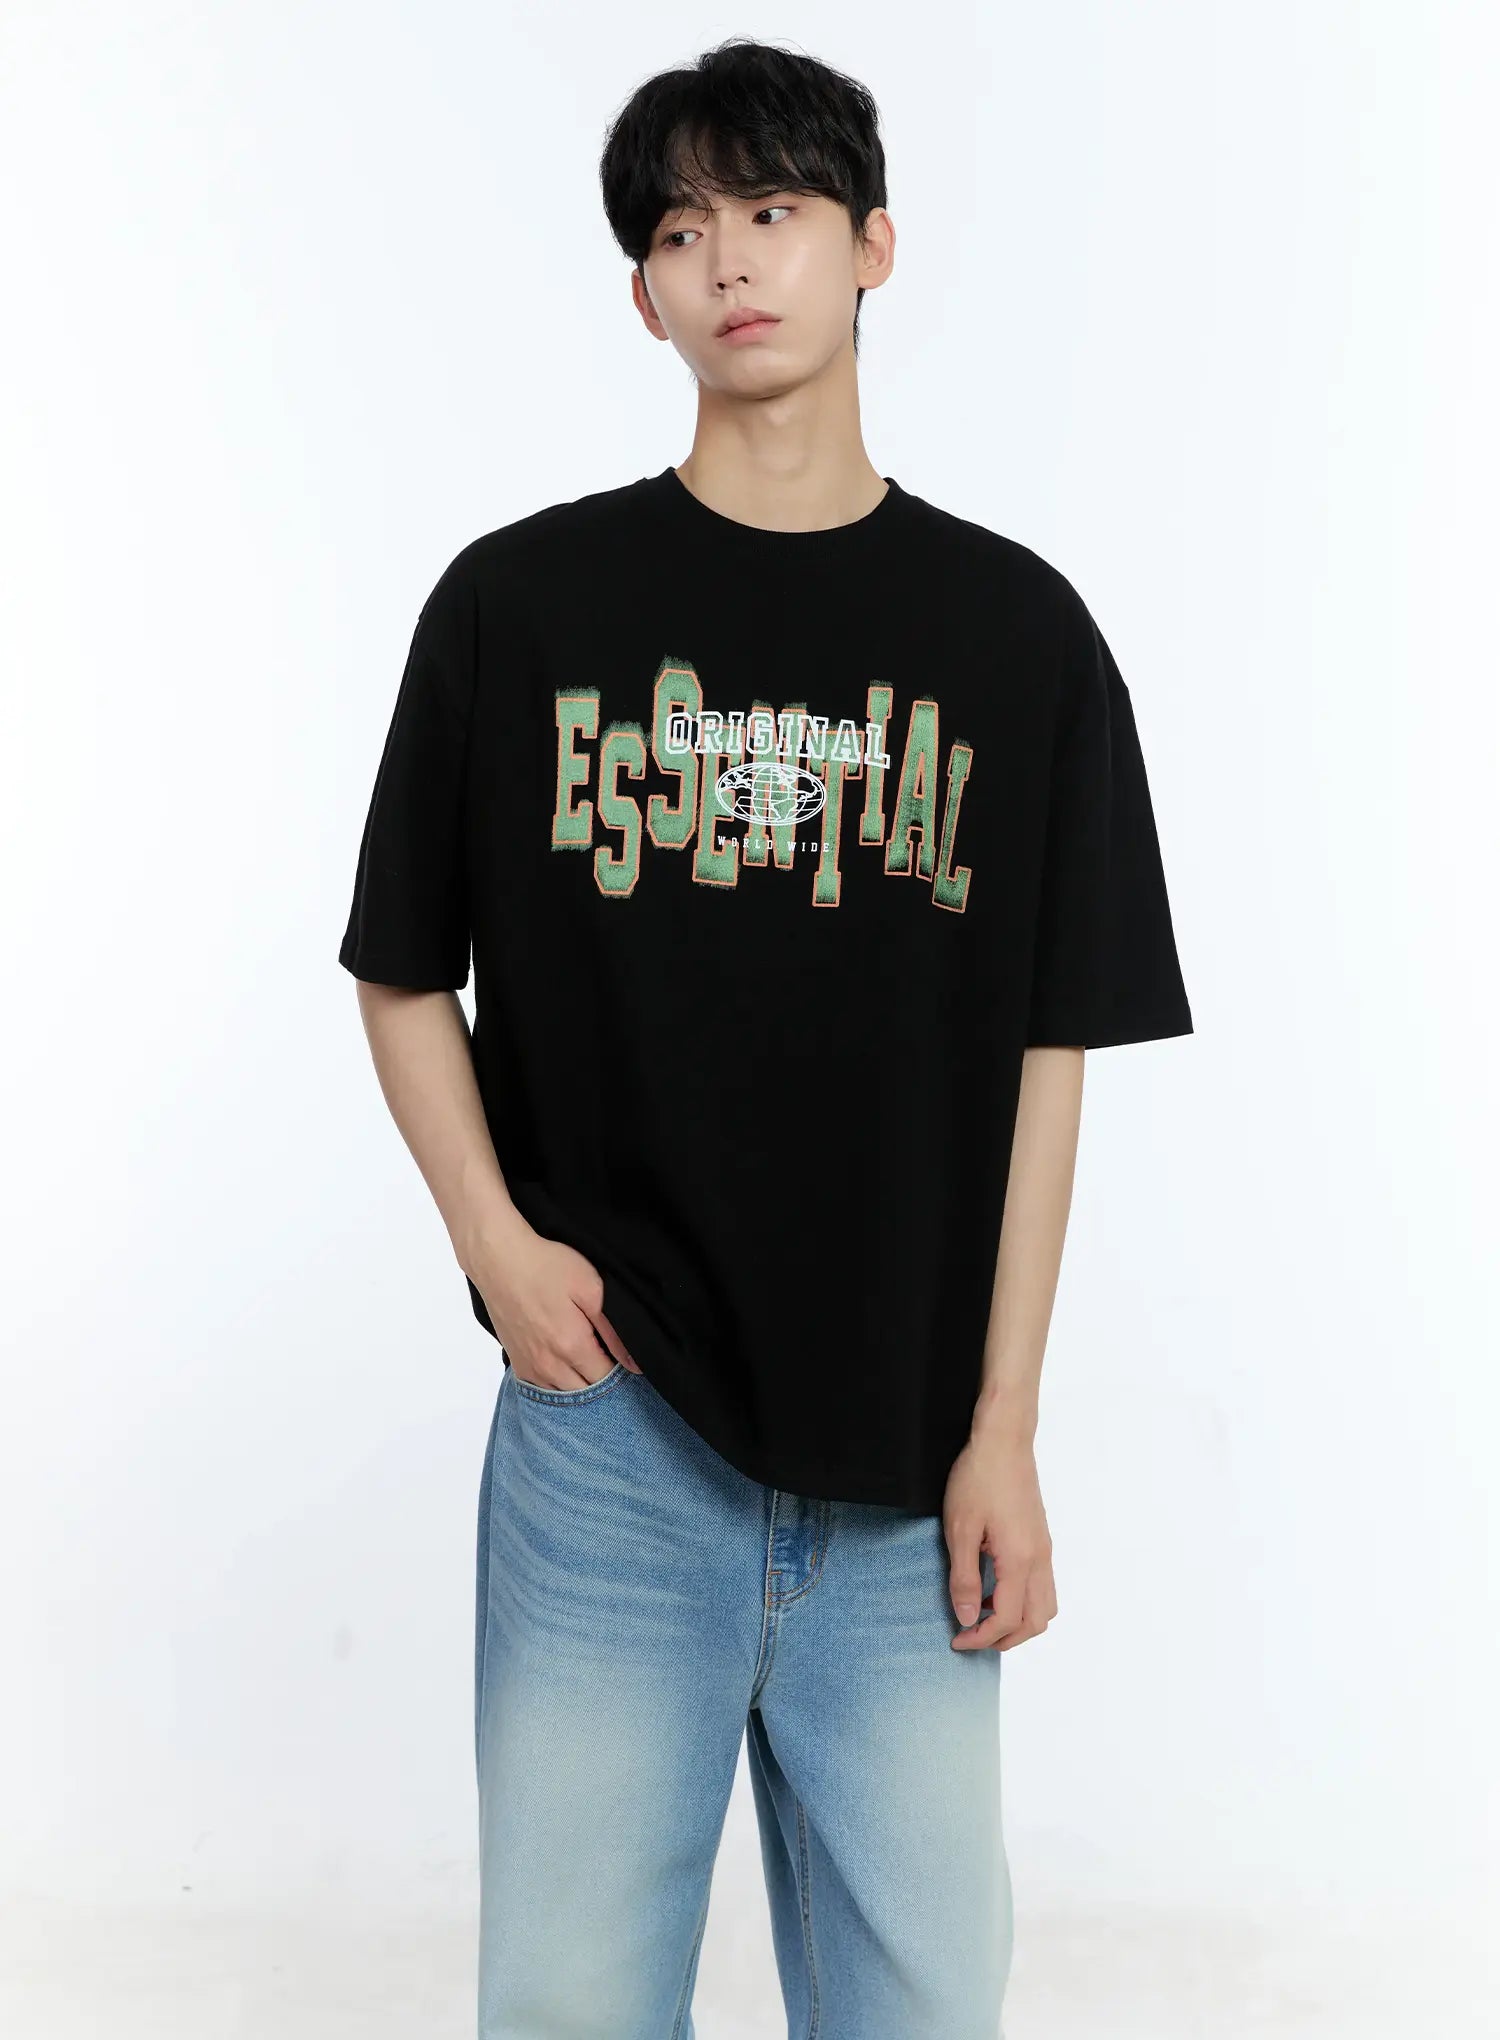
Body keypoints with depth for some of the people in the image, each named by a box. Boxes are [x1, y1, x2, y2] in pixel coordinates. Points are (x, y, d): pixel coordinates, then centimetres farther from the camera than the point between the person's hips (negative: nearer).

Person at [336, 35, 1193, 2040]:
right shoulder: (520, 600, 2)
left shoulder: (1016, 630, 3)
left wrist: (1003, 1427, 0)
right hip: (609, 1422, 0)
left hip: (906, 1459, 1)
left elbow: (1049, 1051, 3)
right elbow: (403, 973, 9)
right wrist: (493, 1237, -7)